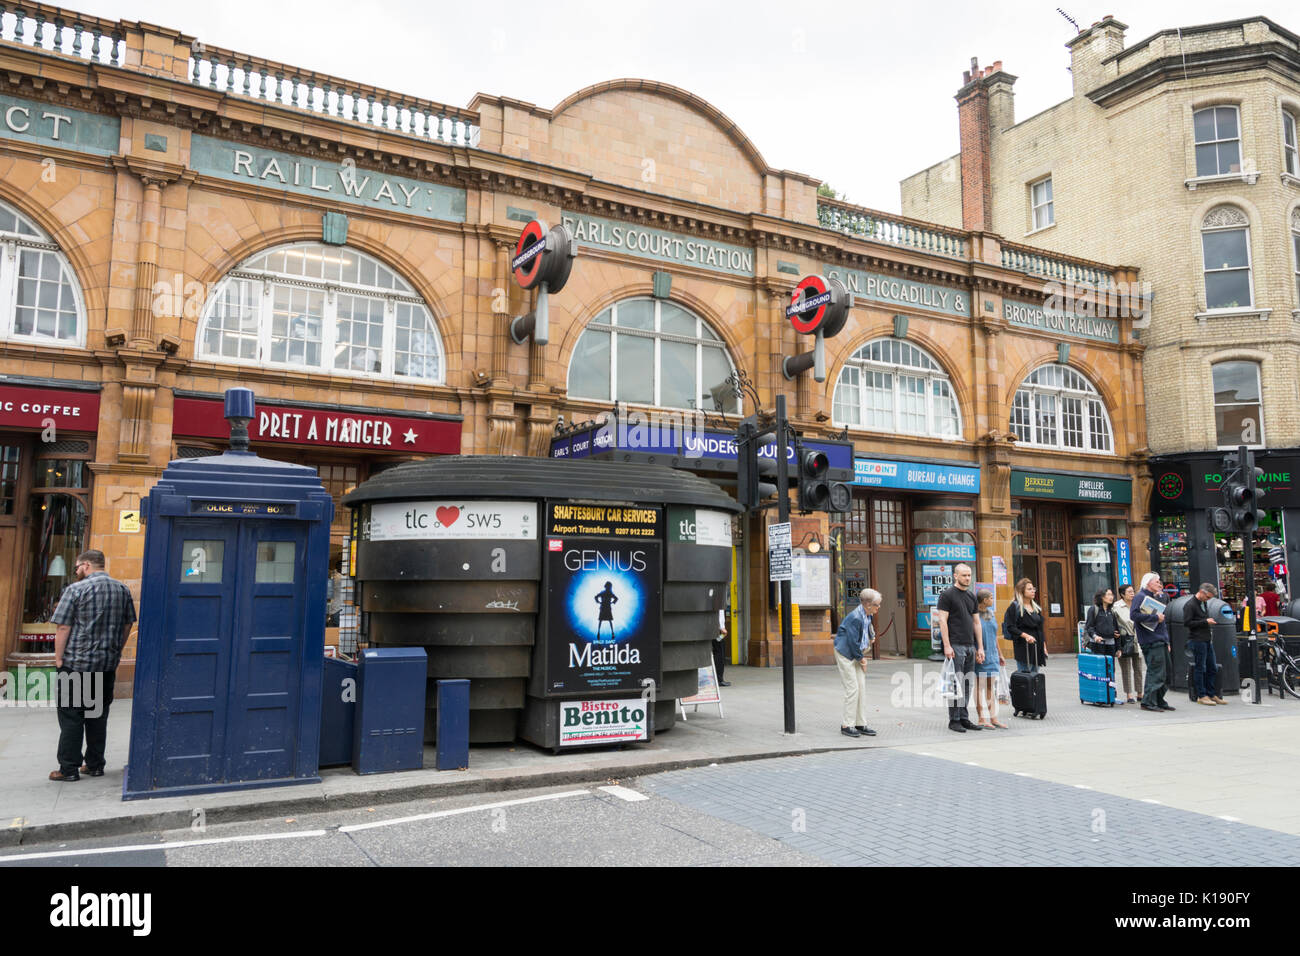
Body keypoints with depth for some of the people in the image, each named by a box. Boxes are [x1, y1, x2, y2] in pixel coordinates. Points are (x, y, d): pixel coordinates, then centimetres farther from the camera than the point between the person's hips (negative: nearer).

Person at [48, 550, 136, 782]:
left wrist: (59, 658, -3)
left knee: (71, 716, 3)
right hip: (108, 663, 5)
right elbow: (128, 624, 10)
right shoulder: (122, 590, 6)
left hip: (76, 663, -5)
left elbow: (63, 627, -11)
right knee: (98, 715, 13)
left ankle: (69, 769, 7)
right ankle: (95, 765, 18)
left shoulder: (76, 589, -11)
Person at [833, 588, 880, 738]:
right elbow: (853, 641, -20)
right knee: (852, 688, -8)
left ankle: (861, 724, 14)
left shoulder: (868, 615, 2)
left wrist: (871, 637, 14)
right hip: (845, 654, -9)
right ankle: (847, 725, 1)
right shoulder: (855, 618, -26)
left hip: (857, 654, 9)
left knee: (862, 687, 8)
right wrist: (861, 658, -10)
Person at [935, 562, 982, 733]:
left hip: (970, 646, 7)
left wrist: (980, 647, 13)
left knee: (967, 684, 9)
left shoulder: (971, 596, 16)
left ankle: (964, 718, 17)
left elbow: (976, 622, 18)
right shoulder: (947, 594, -5)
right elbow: (943, 621, -10)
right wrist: (947, 646, -16)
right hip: (955, 646, -7)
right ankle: (954, 720, 2)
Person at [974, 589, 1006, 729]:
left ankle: (993, 718, 9)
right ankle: (982, 719, 2)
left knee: (992, 686, 6)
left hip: (992, 655, 7)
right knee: (980, 686, -2)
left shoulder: (990, 612, 13)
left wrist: (1000, 654, 20)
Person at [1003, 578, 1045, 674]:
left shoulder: (1036, 607, 17)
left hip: (1037, 647, 7)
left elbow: (1040, 629, 20)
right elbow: (1010, 627, -13)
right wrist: (1025, 635, -25)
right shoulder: (1015, 606, -6)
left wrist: (1044, 647, 16)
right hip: (1023, 647, -7)